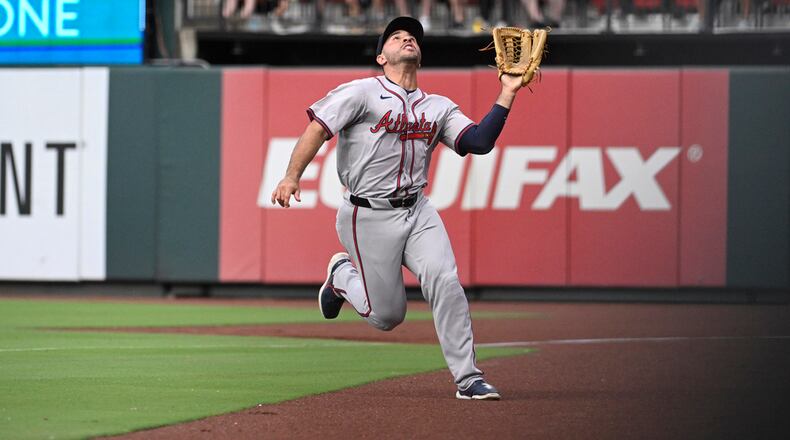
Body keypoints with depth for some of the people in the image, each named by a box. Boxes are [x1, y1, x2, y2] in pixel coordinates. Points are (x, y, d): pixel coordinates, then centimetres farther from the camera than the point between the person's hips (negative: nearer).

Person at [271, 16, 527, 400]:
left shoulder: (439, 107, 12)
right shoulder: (363, 92, -3)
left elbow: (480, 141, -1)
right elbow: (318, 128, -10)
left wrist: (507, 94, -6)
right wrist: (292, 177, -23)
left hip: (417, 211, 4)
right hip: (369, 218, -4)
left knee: (444, 280, -21)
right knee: (387, 315, -3)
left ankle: (468, 379, -14)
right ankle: (342, 274, 30)